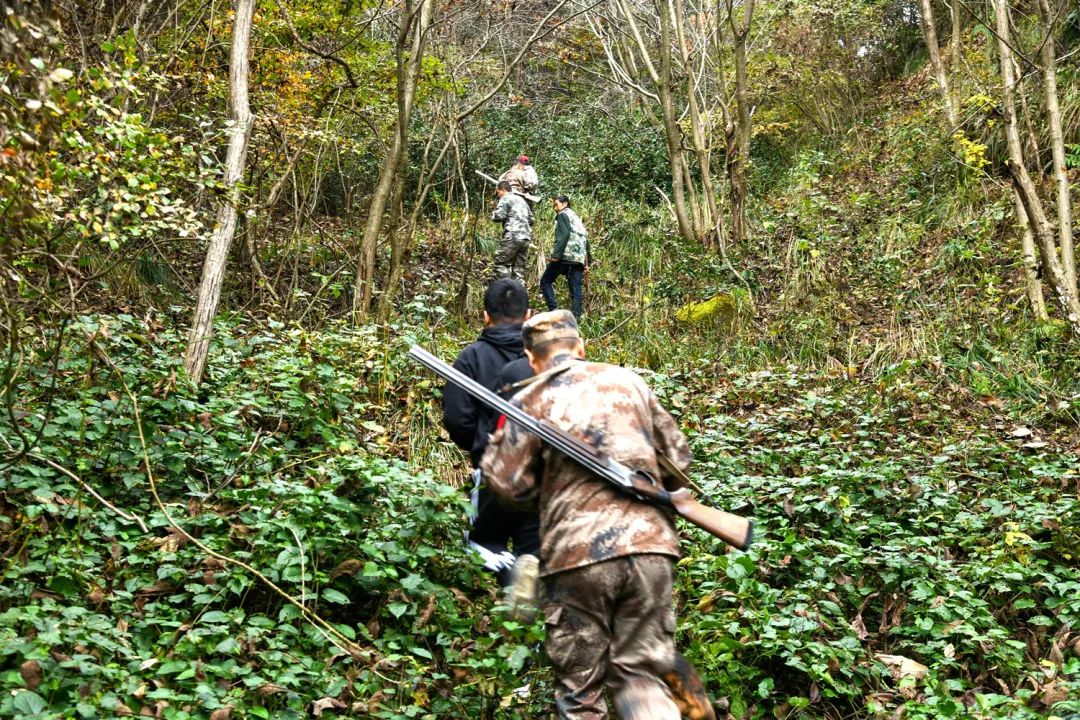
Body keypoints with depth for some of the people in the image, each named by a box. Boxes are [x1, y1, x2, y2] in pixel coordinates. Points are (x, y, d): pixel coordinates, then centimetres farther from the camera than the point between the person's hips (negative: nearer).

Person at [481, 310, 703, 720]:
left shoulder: (529, 402, 4)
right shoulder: (628, 381, 13)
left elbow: (510, 486, 0)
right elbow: (678, 459, 18)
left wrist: (494, 450, 19)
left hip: (578, 556, -3)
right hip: (651, 547, 3)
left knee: (579, 685, 12)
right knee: (640, 675, 13)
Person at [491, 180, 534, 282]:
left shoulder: (505, 199, 1)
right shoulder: (521, 199, 25)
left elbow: (498, 216, -9)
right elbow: (531, 219, 27)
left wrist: (493, 214, 11)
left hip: (513, 236, -8)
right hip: (526, 238, 8)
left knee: (501, 263, -4)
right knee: (519, 267, 7)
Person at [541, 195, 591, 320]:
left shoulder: (563, 215, 3)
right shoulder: (577, 218, 28)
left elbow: (564, 234, -13)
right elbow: (585, 239, 25)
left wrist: (556, 254, -20)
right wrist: (587, 262, 24)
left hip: (565, 255, -7)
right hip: (579, 258, 7)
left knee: (546, 281, 5)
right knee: (576, 290, 3)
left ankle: (554, 310, -9)